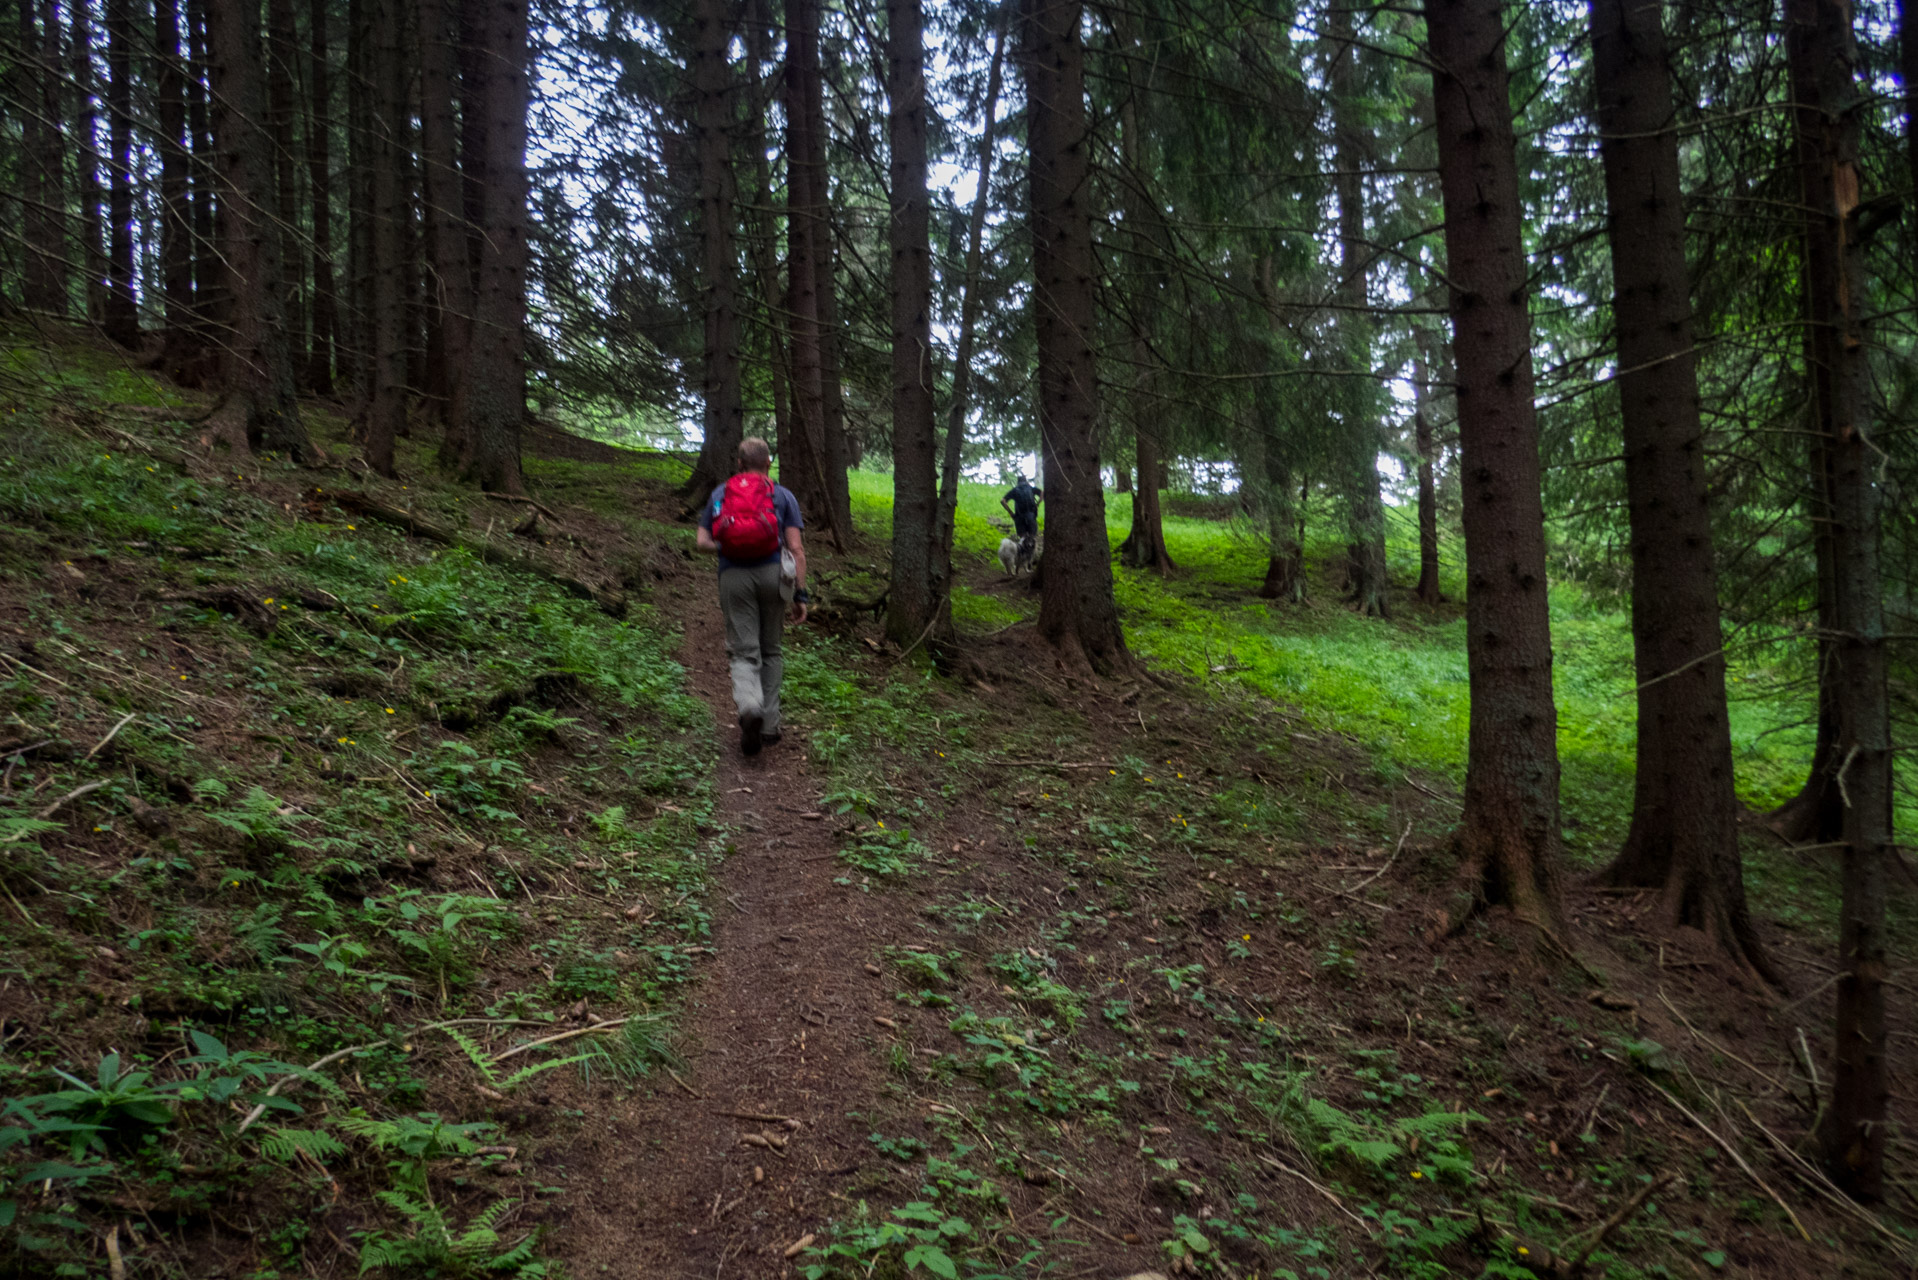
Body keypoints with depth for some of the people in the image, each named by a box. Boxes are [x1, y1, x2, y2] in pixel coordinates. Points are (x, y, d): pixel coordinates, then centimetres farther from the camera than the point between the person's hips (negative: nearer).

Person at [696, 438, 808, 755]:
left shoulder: (720, 494, 13)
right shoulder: (783, 495, 7)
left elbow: (702, 541, 9)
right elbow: (796, 548, -1)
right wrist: (800, 595, 0)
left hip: (733, 576, 0)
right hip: (772, 574, 0)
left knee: (745, 653, 1)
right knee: (770, 651, 16)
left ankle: (749, 706, -28)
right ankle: (769, 724, 15)